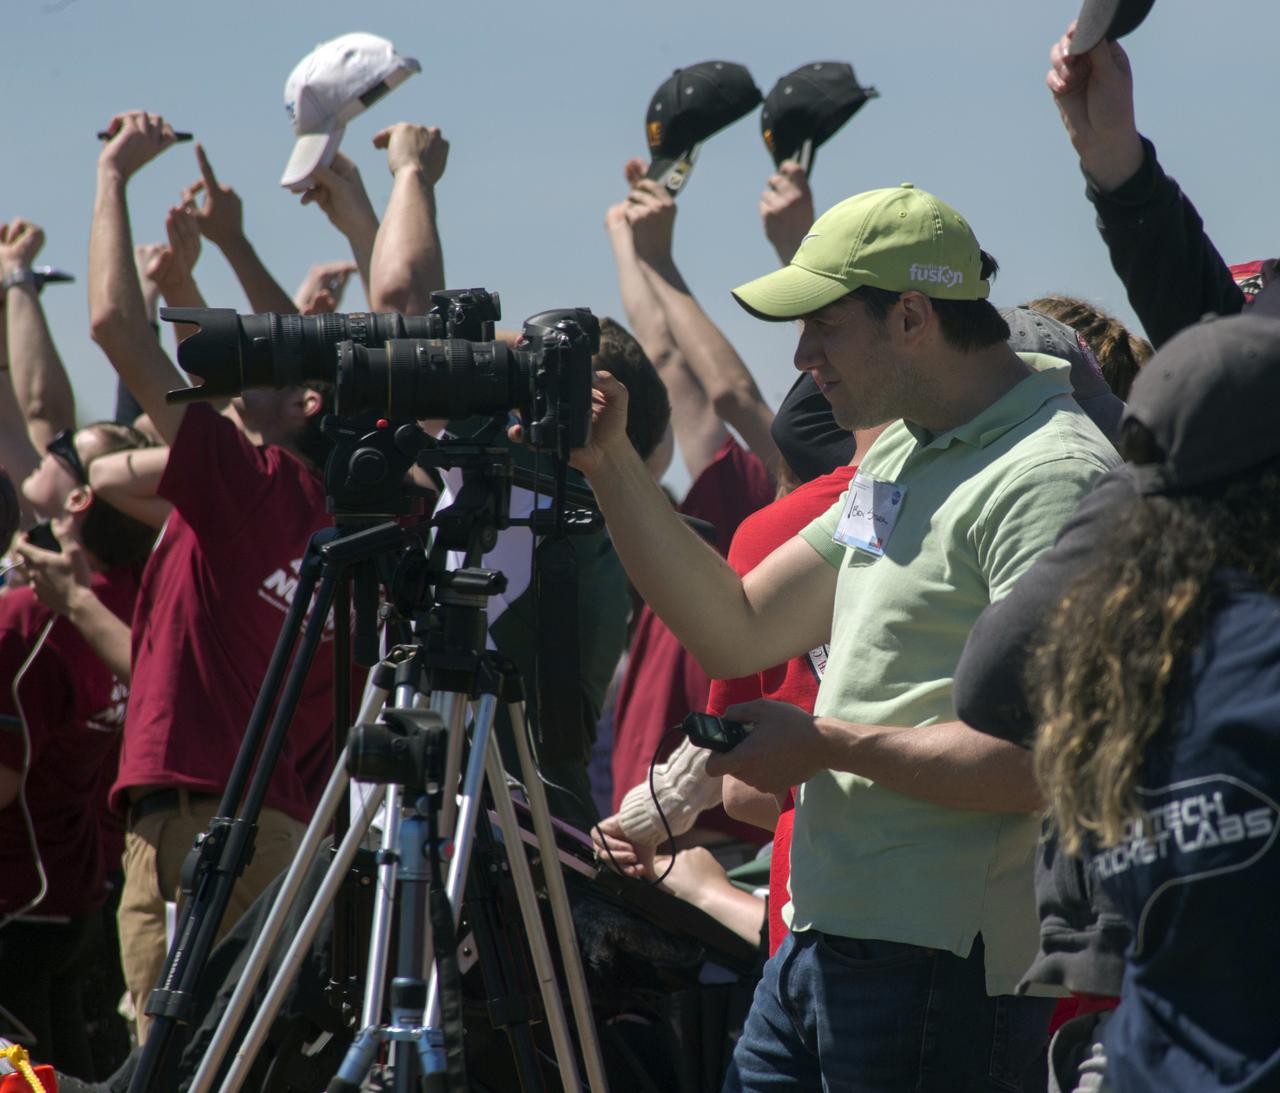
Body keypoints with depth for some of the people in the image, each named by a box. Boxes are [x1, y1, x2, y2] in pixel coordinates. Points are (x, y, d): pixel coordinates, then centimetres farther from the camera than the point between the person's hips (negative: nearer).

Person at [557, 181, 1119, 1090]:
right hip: (822, 943, 9)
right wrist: (611, 465, 9)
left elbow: (1045, 757, -23)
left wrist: (825, 743, -14)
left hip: (936, 970, -9)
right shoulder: (901, 454, 16)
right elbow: (739, 632, 17)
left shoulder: (1051, 476, -16)